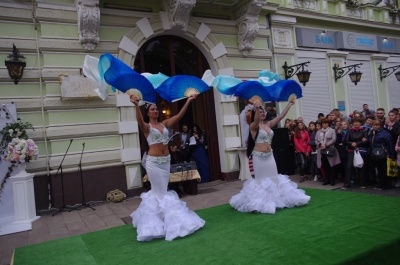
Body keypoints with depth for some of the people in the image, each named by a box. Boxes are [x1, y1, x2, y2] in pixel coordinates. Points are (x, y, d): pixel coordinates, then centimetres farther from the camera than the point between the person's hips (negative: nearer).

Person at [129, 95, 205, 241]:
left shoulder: (164, 123, 10)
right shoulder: (146, 126, -5)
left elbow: (179, 115, 6)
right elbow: (139, 120, -27)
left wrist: (188, 101, 2)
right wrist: (136, 105, -46)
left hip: (166, 160, 5)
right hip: (153, 161, -5)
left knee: (162, 190, 14)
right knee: (159, 191, -1)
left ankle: (161, 215, 32)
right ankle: (155, 216, 15)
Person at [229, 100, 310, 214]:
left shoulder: (268, 124, 8)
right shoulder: (253, 126, -8)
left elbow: (281, 116, 8)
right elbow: (256, 120, -31)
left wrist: (289, 104, 7)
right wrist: (256, 108, -48)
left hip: (269, 155, 6)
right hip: (258, 156, -6)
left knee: (273, 177, 10)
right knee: (261, 179, 0)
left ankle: (274, 199, 24)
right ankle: (260, 202, 12)